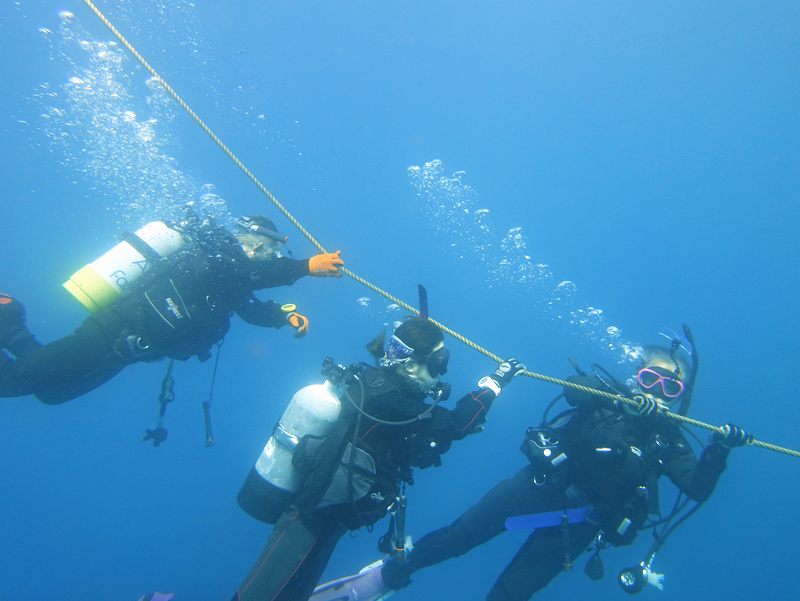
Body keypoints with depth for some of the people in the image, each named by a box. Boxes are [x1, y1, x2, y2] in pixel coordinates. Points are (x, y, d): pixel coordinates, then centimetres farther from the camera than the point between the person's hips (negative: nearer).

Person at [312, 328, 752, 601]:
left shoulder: (667, 442, 7)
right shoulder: (610, 396, 3)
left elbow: (698, 488, -4)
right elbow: (573, 387, -15)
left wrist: (719, 451, -19)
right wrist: (621, 398, -27)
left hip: (577, 522, 1)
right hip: (541, 484, 0)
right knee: (459, 536, -5)